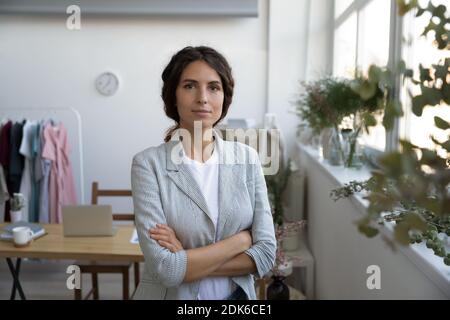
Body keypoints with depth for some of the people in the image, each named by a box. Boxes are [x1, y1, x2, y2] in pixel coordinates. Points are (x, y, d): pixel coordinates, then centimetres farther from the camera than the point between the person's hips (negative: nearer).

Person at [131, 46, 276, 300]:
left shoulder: (247, 158, -7)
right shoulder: (149, 164, -16)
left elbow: (266, 254, -10)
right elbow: (165, 269, -22)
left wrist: (187, 261, -18)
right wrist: (241, 239, -16)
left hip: (236, 294, 2)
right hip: (170, 295, -2)